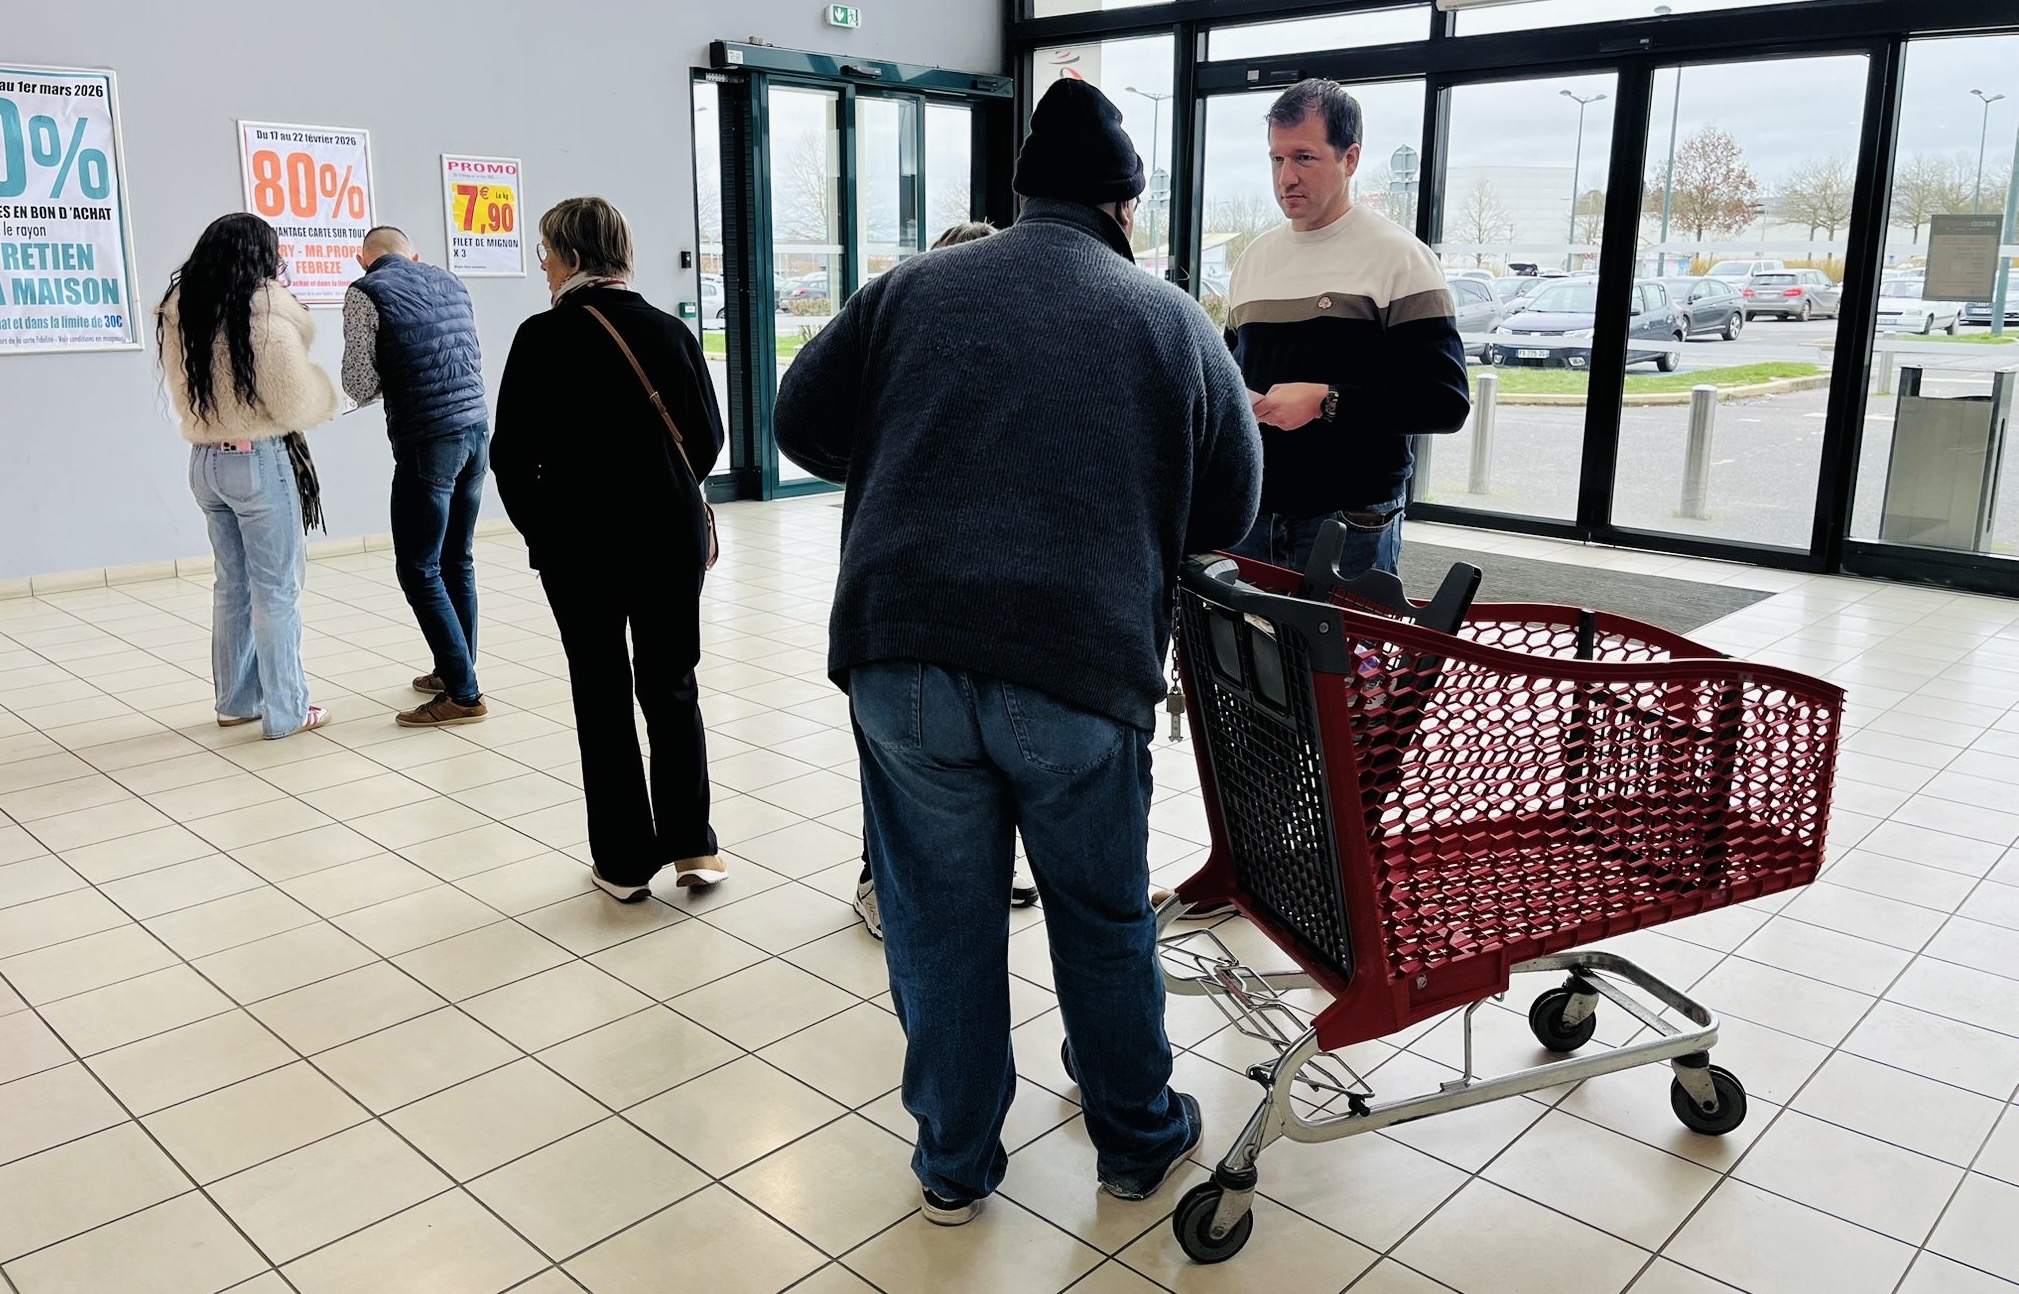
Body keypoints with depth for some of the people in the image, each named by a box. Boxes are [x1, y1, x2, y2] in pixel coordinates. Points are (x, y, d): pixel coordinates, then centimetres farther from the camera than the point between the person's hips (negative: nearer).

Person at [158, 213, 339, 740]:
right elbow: (300, 406, -12)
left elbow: (184, 396, 13)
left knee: (231, 584, 17)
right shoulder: (268, 321, -17)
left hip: (205, 460, 7)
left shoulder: (179, 317, 4)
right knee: (276, 591, 2)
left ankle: (236, 700, 26)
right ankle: (285, 712, 8)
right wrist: (325, 386, 6)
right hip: (261, 462, -7)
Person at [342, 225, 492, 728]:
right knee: (457, 561, 16)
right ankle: (455, 671, 26)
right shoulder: (451, 283, 14)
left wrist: (391, 379, 15)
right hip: (476, 430, 6)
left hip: (427, 443, -6)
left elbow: (359, 385, -5)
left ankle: (463, 693, 0)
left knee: (419, 570, 1)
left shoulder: (365, 293, -3)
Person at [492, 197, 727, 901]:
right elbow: (707, 436, 5)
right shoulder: (671, 331, 0)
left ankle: (624, 861, 15)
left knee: (602, 697, 9)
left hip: (579, 544, -2)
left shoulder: (545, 337, -9)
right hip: (673, 539, 3)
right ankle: (692, 844, 11)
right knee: (672, 689, 14)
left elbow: (512, 453, -8)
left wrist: (540, 529, 7)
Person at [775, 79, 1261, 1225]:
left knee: (940, 919, 15)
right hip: (1083, 667, 0)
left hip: (903, 659, 1)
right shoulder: (1174, 321, 9)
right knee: (1104, 918, 18)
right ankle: (1139, 1141, 37)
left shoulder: (916, 289, 11)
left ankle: (957, 1164, 30)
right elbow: (1229, 510, 11)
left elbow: (803, 421, 14)